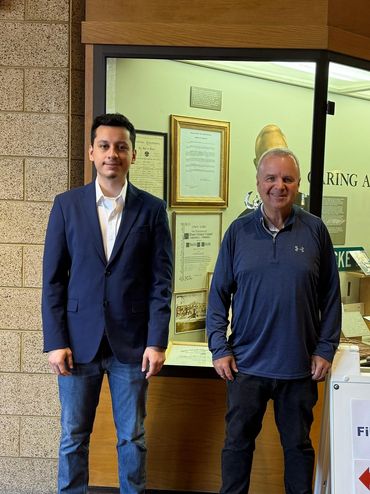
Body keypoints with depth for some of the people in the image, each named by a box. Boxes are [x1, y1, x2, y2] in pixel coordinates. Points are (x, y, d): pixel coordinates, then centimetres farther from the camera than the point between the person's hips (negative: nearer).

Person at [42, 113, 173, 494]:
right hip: (78, 342, 1)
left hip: (131, 344, 0)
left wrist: (157, 342, -6)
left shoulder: (152, 209, 0)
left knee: (132, 438, 11)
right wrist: (55, 342, -4)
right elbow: (53, 279, 1)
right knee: (73, 438, 11)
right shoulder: (66, 205, 2)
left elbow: (161, 281, 0)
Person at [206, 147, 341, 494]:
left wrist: (325, 349, -1)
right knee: (238, 442, 13)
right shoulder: (239, 231, -1)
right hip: (246, 362, 1)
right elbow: (219, 293, 2)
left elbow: (330, 296, 2)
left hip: (299, 365, 0)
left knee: (298, 444, 15)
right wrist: (219, 348, -3)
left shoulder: (315, 230, -2)